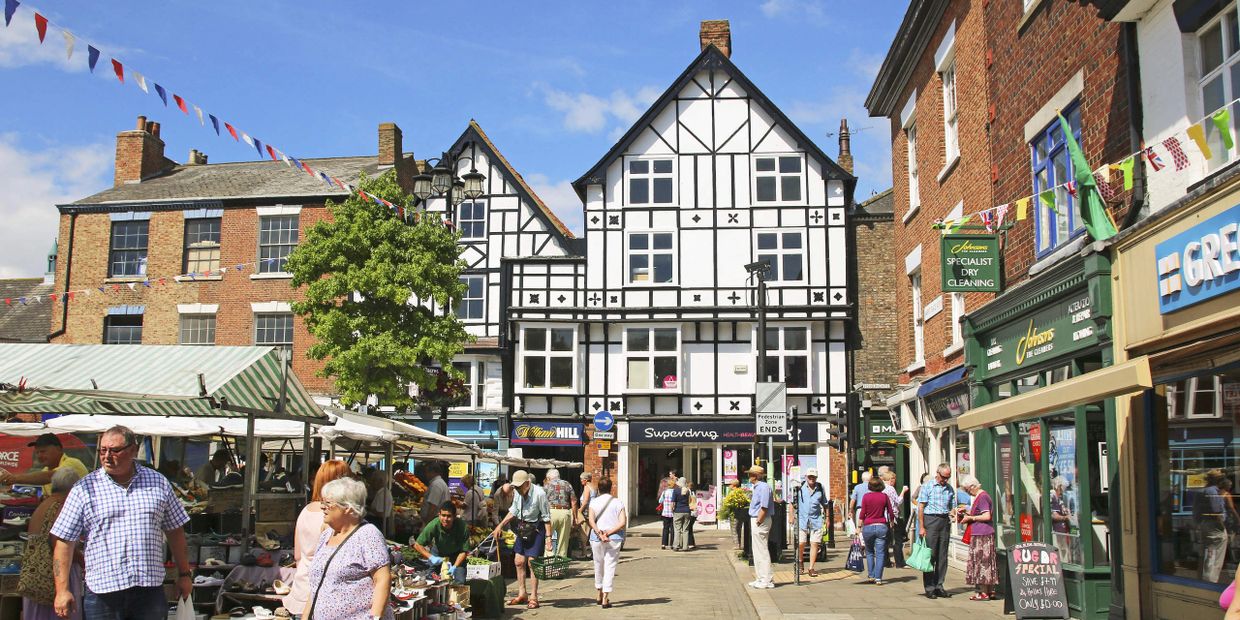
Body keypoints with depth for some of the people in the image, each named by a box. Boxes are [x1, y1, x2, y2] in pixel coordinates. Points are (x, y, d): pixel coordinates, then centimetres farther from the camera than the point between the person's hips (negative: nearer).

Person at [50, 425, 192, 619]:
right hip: (102, 592, -1)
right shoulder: (84, 489, 2)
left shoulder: (158, 483, 8)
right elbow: (64, 542, 1)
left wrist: (184, 574, 15)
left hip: (150, 589, 1)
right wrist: (63, 590, -5)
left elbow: (175, 531, 15)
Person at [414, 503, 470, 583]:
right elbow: (417, 545, -19)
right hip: (438, 553, 1)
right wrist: (431, 557, -30)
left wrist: (455, 567, -36)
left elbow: (464, 551, -23)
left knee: (460, 582, -13)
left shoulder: (462, 527, -33)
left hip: (456, 554, -1)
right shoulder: (433, 525, -30)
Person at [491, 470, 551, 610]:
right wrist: (500, 525, 11)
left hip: (536, 529, -7)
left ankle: (533, 597, 0)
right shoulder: (518, 493, 0)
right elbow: (513, 512, 15)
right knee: (519, 561, 9)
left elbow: (546, 517, -16)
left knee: (531, 562, -8)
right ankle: (522, 594, 22)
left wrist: (548, 537, -17)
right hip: (522, 528, 7)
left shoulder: (539, 493, -20)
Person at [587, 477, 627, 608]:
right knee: (610, 567, 1)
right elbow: (623, 522, -8)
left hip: (596, 538, 1)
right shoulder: (618, 502, 3)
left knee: (598, 565, 17)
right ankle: (605, 598, -7)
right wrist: (609, 532, -12)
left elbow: (591, 520, -12)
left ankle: (600, 594, 29)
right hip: (615, 538, -1)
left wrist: (599, 533, -18)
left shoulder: (594, 501, 2)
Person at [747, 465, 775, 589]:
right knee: (757, 551, 15)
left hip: (760, 521, -11)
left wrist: (758, 522, -20)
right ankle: (760, 578, 23)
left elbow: (764, 508, -22)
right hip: (755, 520, 11)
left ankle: (767, 580, -3)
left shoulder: (763, 487, -17)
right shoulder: (757, 487, 15)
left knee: (762, 551, -7)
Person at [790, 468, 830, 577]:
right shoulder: (799, 488, 0)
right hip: (802, 519, -1)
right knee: (800, 544, -2)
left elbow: (825, 504, 16)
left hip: (816, 520, 1)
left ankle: (811, 568, 5)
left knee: (814, 544, -2)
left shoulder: (821, 489, 7)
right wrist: (791, 515, -1)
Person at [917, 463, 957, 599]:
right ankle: (929, 588, 0)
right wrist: (921, 527, -10)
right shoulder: (927, 487, 0)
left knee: (942, 556, 6)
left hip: (944, 521, 5)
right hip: (930, 520, -5)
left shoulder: (950, 489, 14)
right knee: (930, 555, -4)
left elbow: (952, 508, 16)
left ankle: (938, 586, 13)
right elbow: (921, 508, -4)